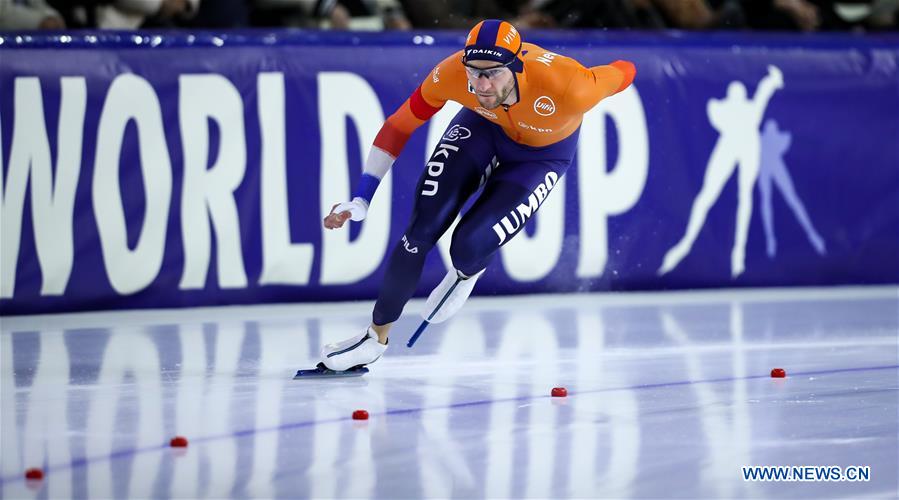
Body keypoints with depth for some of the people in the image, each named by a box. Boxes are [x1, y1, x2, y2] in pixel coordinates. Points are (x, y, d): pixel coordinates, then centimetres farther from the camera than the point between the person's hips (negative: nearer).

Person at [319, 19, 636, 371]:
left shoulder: (566, 87, -43)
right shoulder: (452, 75, -33)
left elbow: (624, 73, -22)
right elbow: (397, 128, -19)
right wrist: (360, 200, -20)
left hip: (542, 154, -2)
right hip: (484, 126, 2)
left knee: (469, 247, -17)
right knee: (422, 227, -11)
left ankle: (466, 274, 23)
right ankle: (377, 336, 9)